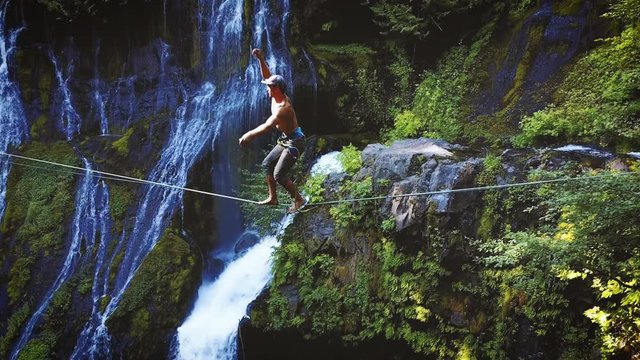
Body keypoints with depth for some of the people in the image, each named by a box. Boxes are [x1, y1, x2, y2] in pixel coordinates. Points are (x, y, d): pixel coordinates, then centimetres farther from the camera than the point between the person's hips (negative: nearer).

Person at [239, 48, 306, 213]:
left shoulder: (283, 108, -31)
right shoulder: (277, 96, -3)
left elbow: (267, 127, -39)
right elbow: (267, 76, 2)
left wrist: (249, 134, -37)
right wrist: (261, 59, -9)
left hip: (294, 142, -10)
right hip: (286, 139, 10)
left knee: (279, 175, -10)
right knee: (267, 164, 14)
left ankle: (298, 200, 4)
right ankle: (273, 198, 23)